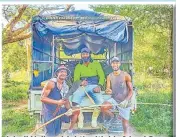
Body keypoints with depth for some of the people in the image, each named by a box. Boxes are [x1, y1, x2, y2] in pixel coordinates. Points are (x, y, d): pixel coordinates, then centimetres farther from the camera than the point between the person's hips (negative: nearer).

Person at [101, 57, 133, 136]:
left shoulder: (126, 75, -10)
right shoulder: (109, 76, 0)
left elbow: (131, 90, -7)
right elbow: (108, 89, 0)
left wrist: (126, 100, -23)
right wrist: (108, 91, -26)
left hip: (124, 102, -2)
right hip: (114, 100, 2)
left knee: (125, 122, 2)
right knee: (103, 107, -25)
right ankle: (113, 117, 5)